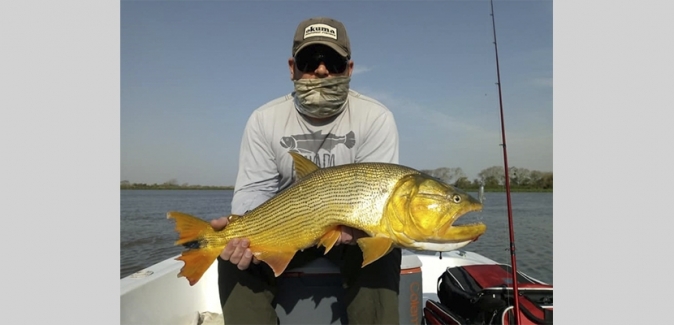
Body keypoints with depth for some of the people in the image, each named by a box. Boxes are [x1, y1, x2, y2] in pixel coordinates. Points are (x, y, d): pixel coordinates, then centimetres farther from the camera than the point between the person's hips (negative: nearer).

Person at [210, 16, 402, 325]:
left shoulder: (376, 118, -13)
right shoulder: (264, 119, -6)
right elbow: (253, 190, -9)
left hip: (352, 230, -1)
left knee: (379, 251, -32)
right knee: (234, 253, -22)